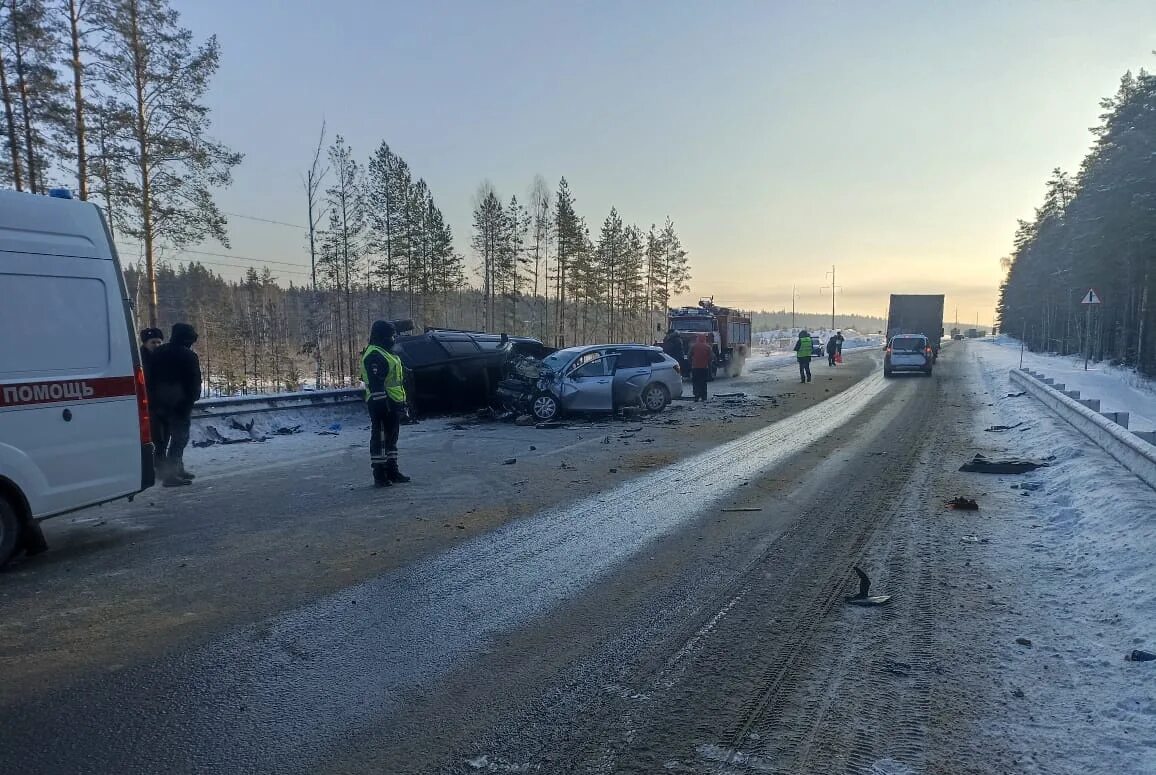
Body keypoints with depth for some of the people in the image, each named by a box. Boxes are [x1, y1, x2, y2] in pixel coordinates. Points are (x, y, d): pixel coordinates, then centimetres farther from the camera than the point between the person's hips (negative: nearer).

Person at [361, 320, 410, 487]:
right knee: (380, 439, -5)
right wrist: (383, 404, -27)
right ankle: (380, 475, -1)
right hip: (382, 405, -11)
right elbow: (376, 384, -23)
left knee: (391, 437, 16)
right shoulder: (374, 355, -15)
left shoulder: (387, 353, 19)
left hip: (393, 404, 11)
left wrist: (401, 403, 23)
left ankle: (392, 471, 25)